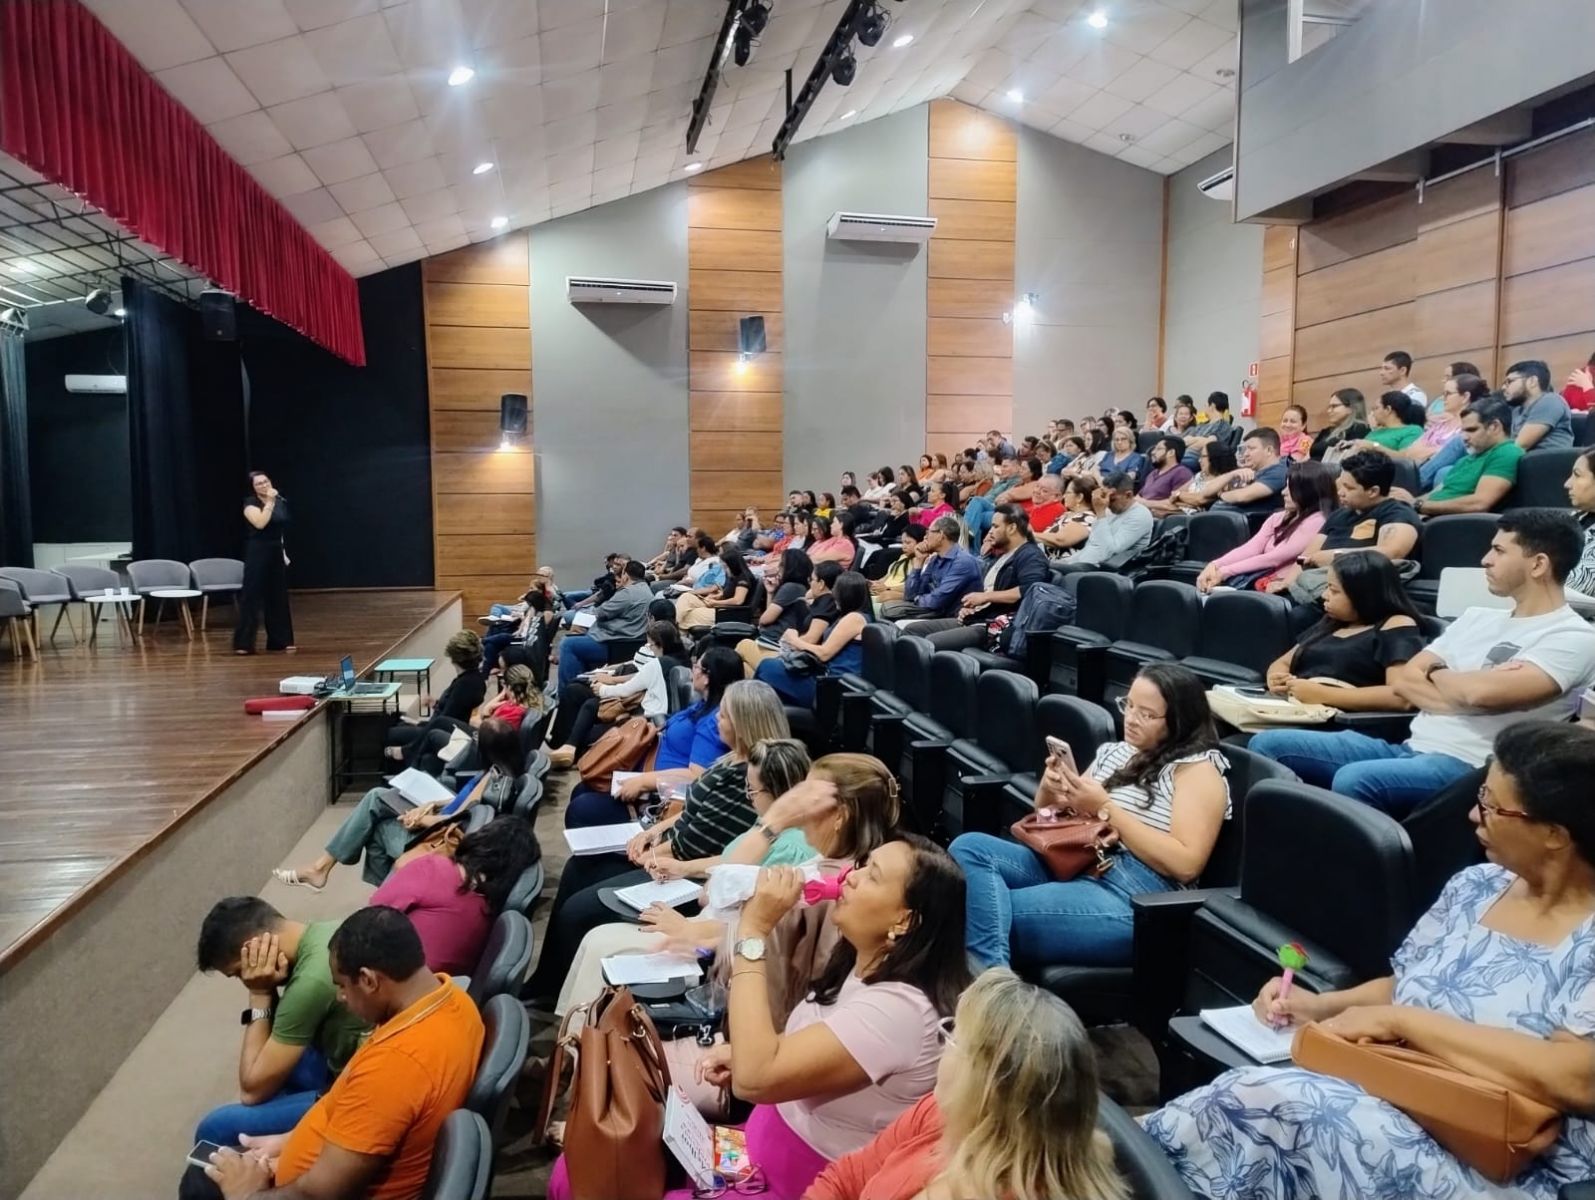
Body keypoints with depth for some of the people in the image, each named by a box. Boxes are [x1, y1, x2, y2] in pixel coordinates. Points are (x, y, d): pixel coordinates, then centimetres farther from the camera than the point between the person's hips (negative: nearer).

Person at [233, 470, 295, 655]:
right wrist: (269, 502, -22)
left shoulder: (281, 502, 9)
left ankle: (281, 640, 19)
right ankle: (243, 643, -4)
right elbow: (260, 523, -26)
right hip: (257, 553, -6)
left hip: (276, 552, 6)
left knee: (278, 597, 10)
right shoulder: (250, 503, -9)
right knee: (251, 596, -7)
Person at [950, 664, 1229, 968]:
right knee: (969, 847, -18)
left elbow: (1186, 864, -14)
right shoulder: (1112, 752, 19)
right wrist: (1049, 788, -2)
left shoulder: (1198, 769, -2)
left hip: (1134, 899, -8)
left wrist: (1105, 808, -15)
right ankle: (993, 980, -31)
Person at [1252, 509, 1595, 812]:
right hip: (1408, 748, 8)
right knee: (1269, 745, -5)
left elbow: (1482, 692, -20)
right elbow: (1403, 680, 11)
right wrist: (1462, 696, -8)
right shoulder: (1477, 617, 19)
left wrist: (1438, 675, 2)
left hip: (1465, 767, -8)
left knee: (1353, 780, -37)